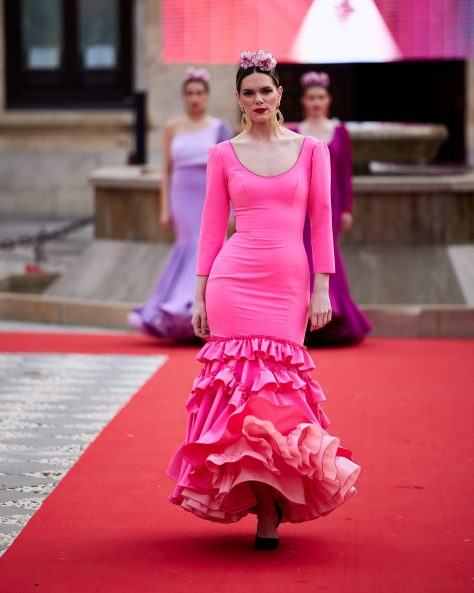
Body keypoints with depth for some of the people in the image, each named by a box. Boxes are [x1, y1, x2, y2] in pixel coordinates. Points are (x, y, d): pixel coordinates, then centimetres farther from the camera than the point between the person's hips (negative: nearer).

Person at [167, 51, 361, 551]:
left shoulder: (311, 150, 8)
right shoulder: (223, 155, 7)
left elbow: (321, 221, 6)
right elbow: (212, 226, 8)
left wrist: (322, 288, 0)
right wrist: (200, 294, 5)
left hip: (289, 281, 0)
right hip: (235, 279, 0)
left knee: (279, 385, -3)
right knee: (242, 382, -6)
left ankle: (274, 497, 9)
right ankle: (267, 506, 0)